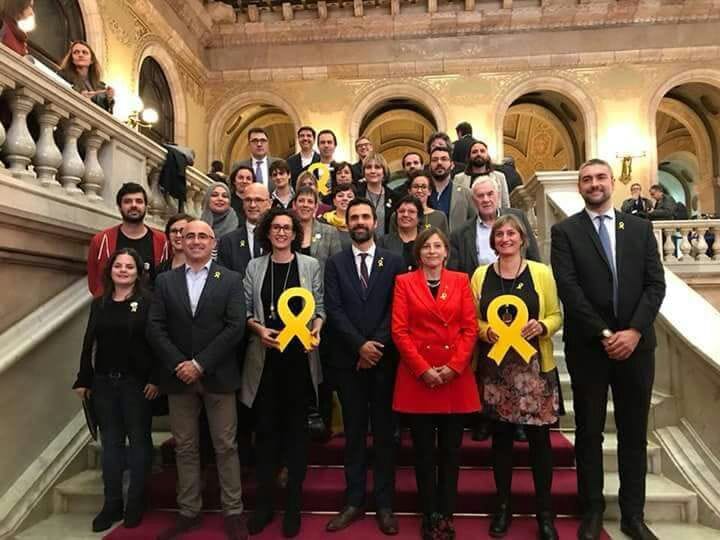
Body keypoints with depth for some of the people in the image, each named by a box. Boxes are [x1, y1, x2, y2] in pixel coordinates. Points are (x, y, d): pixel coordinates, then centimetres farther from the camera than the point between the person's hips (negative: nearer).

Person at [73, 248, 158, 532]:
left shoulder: (147, 302, -7)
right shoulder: (99, 303, 8)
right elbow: (89, 344, 10)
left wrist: (155, 379, -16)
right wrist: (83, 379, 6)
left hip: (137, 382, -4)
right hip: (103, 382, 4)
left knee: (139, 440, 8)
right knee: (111, 442, 12)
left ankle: (135, 503, 22)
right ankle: (112, 503, 24)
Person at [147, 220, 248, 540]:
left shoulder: (231, 279, 0)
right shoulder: (165, 281, 8)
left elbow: (236, 327, -9)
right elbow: (155, 328, 1)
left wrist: (200, 364, -14)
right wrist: (178, 365, -11)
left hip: (217, 376, -2)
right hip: (178, 376, 3)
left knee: (225, 446, 5)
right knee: (185, 448, 12)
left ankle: (233, 512, 18)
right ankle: (189, 511, 25)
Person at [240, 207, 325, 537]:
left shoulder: (310, 265, 3)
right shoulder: (255, 266, 7)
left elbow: (319, 306, 4)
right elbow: (245, 309, 5)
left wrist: (316, 329, -15)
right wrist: (259, 329, -12)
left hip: (299, 356, -1)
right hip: (264, 356, 1)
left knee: (296, 427, 8)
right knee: (265, 428, 8)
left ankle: (293, 505, 21)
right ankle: (264, 503, 23)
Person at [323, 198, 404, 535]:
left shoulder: (393, 262, 4)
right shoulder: (335, 263, 6)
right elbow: (334, 310, -3)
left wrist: (377, 345, -12)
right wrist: (360, 345, -12)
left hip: (384, 359, -1)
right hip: (349, 360, 1)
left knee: (384, 432, 7)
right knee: (354, 433, 10)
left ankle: (384, 504, 19)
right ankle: (354, 501, 21)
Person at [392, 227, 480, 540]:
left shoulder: (461, 280, 8)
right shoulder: (404, 282, 4)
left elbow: (470, 327, 2)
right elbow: (399, 331, -3)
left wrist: (453, 366, -9)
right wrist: (423, 369, -11)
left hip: (456, 378, 2)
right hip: (417, 378, -1)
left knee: (451, 450, 9)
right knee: (424, 451, 7)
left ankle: (446, 515, 24)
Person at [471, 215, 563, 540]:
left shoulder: (542, 273, 3)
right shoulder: (480, 275, 6)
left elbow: (556, 315, 6)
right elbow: (471, 320, 9)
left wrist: (542, 326, -14)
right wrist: (486, 331, -11)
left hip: (534, 365, -1)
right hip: (494, 366, 1)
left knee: (539, 437, 2)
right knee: (501, 437, 10)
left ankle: (545, 511, 18)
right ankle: (503, 506, 25)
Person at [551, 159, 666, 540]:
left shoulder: (640, 228, 9)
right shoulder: (564, 231, 0)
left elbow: (656, 284, 1)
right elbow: (568, 288, -10)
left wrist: (634, 330, -11)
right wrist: (604, 334, -15)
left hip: (635, 343, 3)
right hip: (588, 346, -2)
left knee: (634, 432, 11)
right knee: (589, 431, 8)